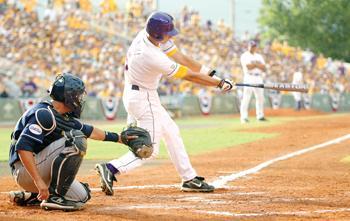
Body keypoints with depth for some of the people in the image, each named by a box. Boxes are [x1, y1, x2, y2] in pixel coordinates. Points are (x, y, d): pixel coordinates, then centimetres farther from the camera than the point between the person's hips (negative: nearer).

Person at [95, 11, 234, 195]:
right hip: (143, 99, -10)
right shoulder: (153, 57, -32)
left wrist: (211, 73, -6)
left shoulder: (146, 34, -8)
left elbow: (180, 57, -4)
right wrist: (219, 83, -12)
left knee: (171, 132, 18)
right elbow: (189, 76, -22)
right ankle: (111, 169, -19)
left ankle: (189, 179, 25)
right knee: (150, 149, -5)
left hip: (134, 94, 10)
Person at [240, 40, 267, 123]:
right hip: (249, 78, -6)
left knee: (260, 97, 4)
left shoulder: (259, 56, 19)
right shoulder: (245, 56, 1)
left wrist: (255, 64, -7)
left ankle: (260, 116, 12)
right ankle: (244, 117, -14)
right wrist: (258, 64, -3)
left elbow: (264, 68, 8)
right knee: (246, 98, -12)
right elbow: (248, 67, -14)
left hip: (259, 78, 6)